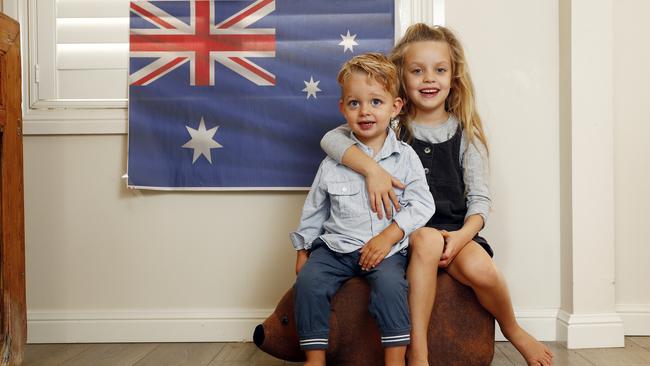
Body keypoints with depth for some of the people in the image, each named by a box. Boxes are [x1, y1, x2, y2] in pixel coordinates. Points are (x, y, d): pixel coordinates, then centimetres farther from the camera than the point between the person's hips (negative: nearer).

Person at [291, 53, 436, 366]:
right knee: (308, 281, -21)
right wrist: (303, 249, 15)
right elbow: (314, 208, 16)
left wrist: (389, 235, -16)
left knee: (390, 282, -31)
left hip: (387, 247, -2)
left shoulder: (404, 157, 2)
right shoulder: (333, 161, 6)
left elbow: (421, 204, -4)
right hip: (336, 246, 2)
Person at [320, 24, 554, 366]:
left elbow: (480, 198, 2)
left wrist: (463, 234, -18)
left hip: (455, 228, 1)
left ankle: (513, 331, 5)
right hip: (405, 229, -1)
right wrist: (372, 168, -27)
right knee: (427, 240, -35)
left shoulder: (465, 132, 5)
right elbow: (331, 139, -11)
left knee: (480, 269, -29)